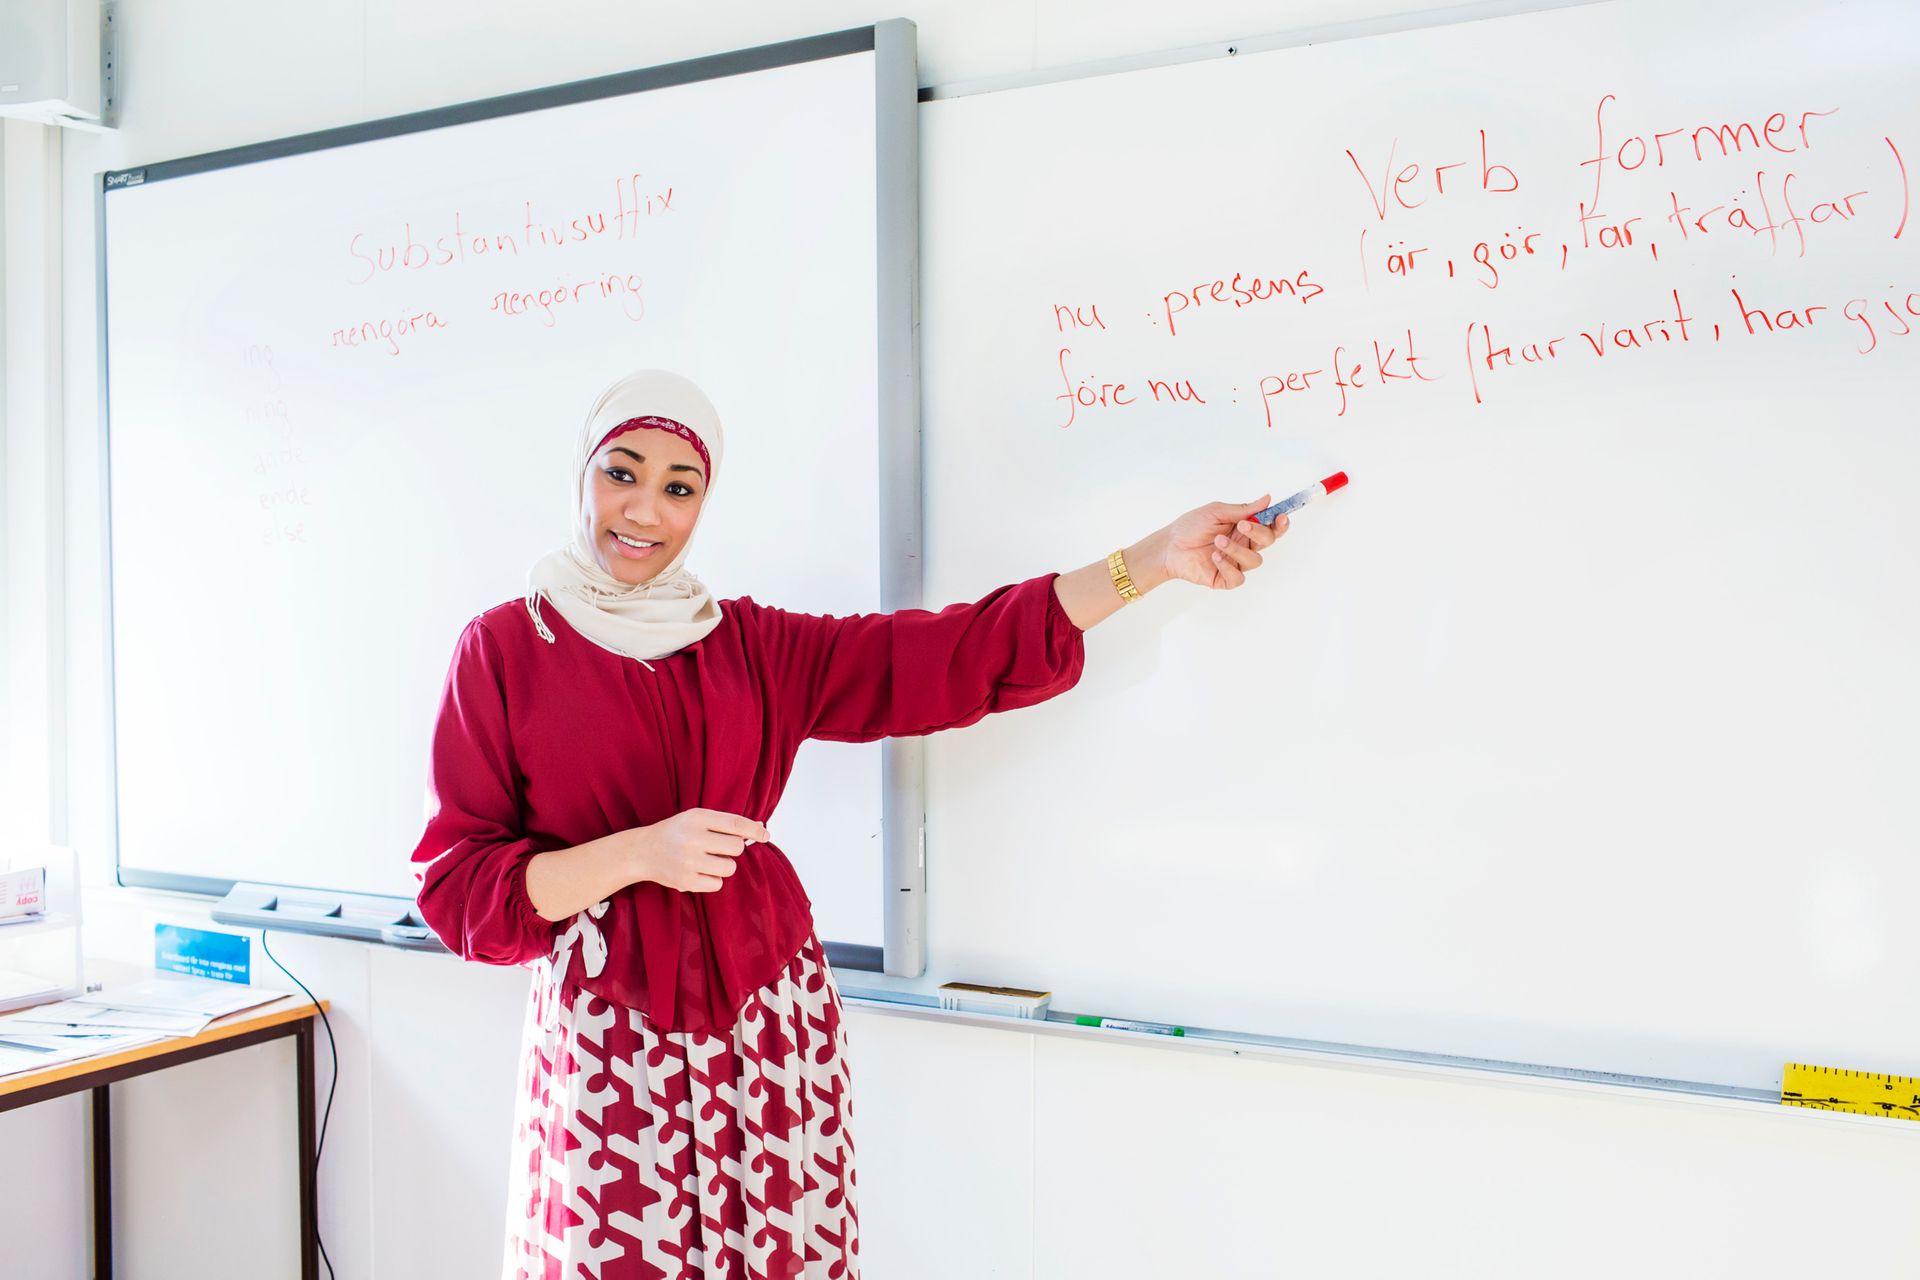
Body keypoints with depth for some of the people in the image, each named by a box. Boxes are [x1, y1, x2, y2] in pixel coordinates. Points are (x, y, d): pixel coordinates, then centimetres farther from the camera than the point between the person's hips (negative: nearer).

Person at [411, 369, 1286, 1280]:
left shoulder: (749, 644, 7)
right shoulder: (505, 647, 0)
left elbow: (944, 657, -2)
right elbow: (458, 885, -2)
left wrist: (1152, 560, -7)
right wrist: (641, 852, -17)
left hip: (767, 1025, 3)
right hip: (608, 1040, -2)